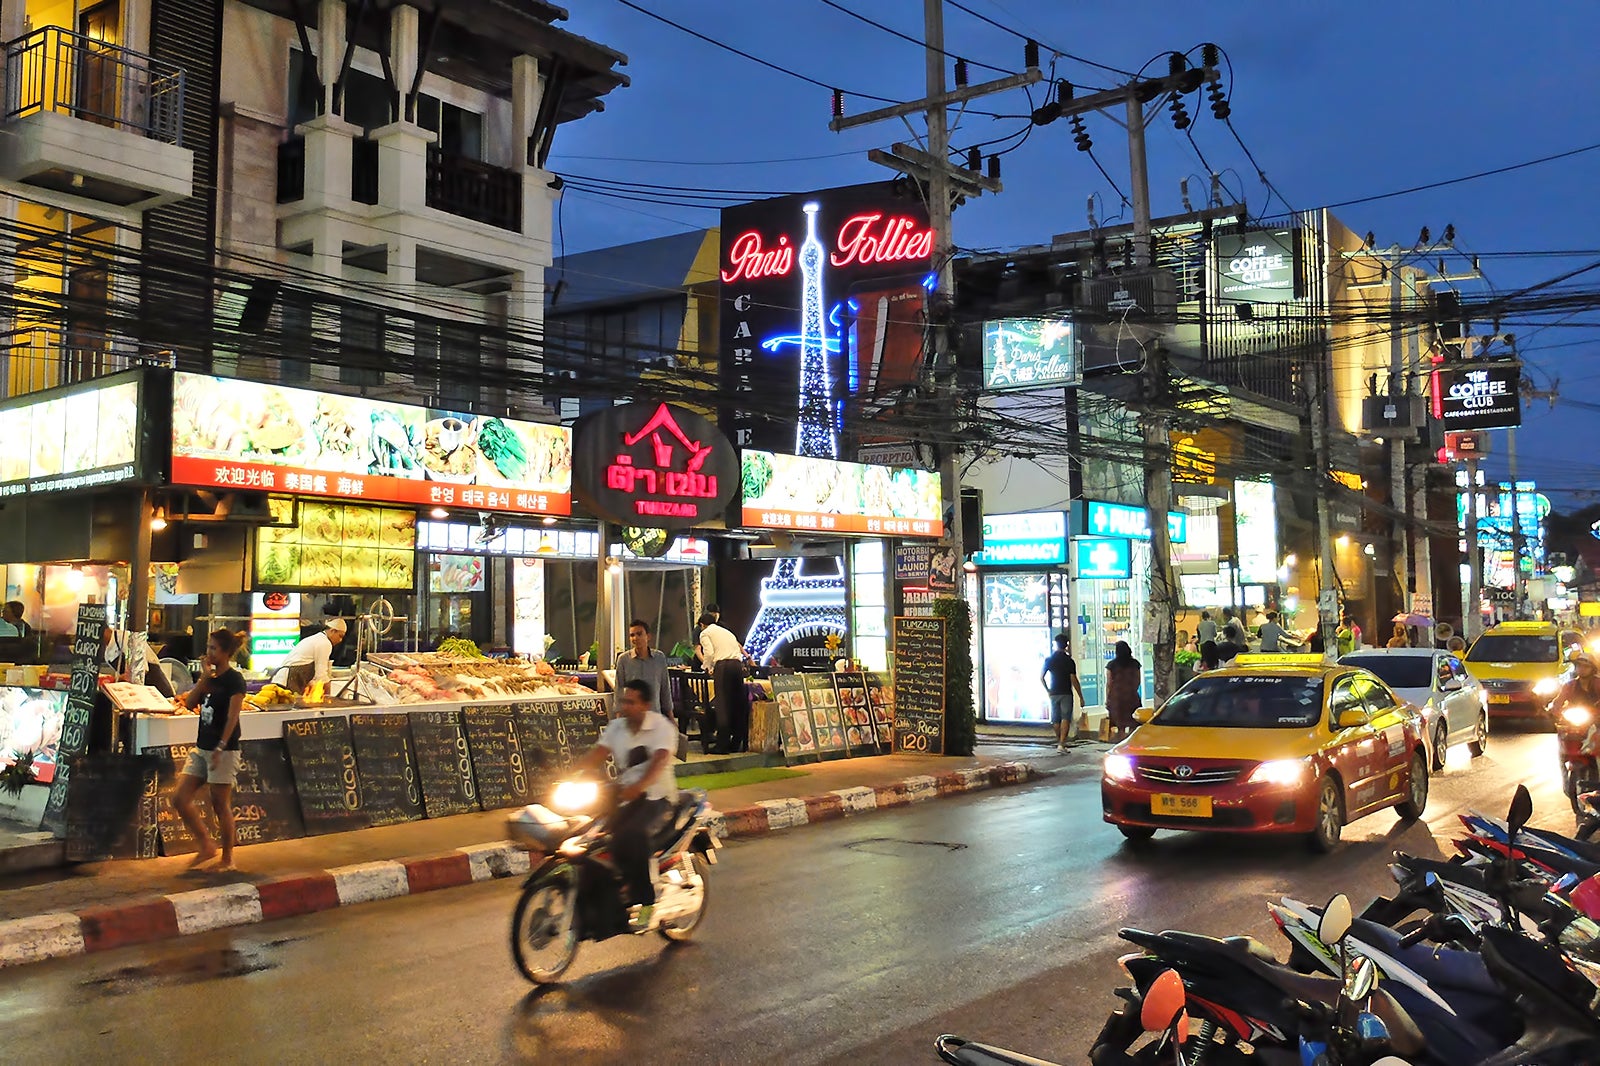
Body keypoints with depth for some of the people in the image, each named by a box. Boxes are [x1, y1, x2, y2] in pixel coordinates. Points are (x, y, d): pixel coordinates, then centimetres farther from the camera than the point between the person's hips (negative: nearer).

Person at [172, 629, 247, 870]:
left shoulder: (234, 680, -10)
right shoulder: (210, 677, 12)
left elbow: (232, 717, -17)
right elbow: (189, 703, 5)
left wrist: (220, 748, -23)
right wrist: (204, 678, -3)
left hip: (224, 750, -8)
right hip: (201, 747, 8)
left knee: (221, 805, -1)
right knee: (180, 798, 4)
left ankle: (227, 858, 11)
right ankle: (207, 846, 16)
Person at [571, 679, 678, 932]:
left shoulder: (661, 727, -10)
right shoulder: (616, 726, 9)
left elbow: (659, 761, -26)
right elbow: (596, 754, -3)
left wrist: (637, 787, -44)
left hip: (656, 796, -6)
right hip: (625, 793, 6)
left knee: (632, 835, -33)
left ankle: (645, 902, -25)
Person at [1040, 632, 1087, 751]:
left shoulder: (1049, 660, 2)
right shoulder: (1069, 660, -7)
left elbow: (1041, 677, 3)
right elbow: (1074, 680, -11)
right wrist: (1081, 697, -6)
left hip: (1054, 693, 3)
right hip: (1066, 693, -3)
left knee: (1056, 720, 13)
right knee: (1066, 718, -5)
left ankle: (1059, 741, 26)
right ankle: (1062, 744, -17)